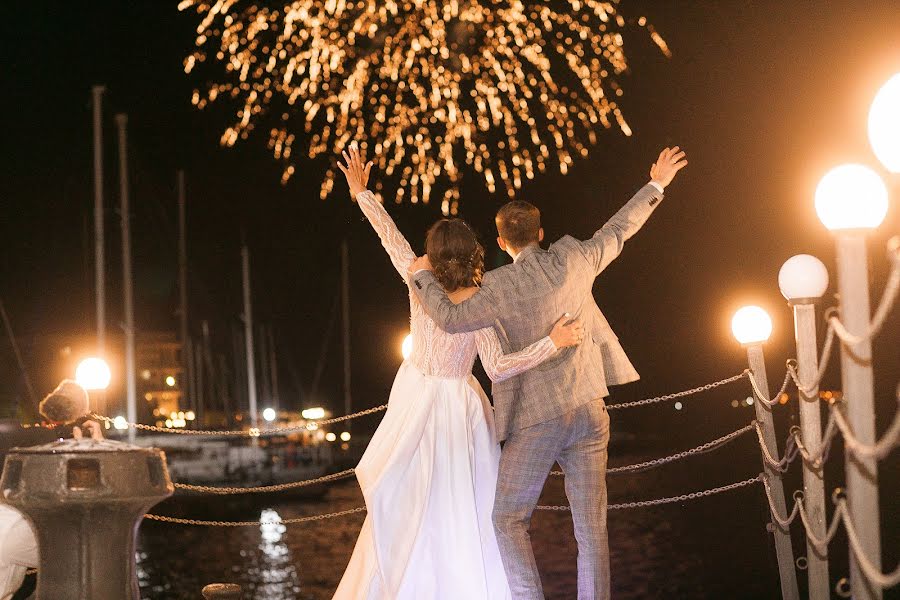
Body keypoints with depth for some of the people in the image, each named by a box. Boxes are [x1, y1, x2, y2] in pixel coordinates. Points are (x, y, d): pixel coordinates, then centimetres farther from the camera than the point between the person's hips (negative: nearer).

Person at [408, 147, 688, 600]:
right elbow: (618, 231, 13)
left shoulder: (500, 287, -12)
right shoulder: (573, 261, 0)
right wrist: (656, 186, 26)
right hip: (589, 411, 4)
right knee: (591, 529, 5)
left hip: (537, 420, -4)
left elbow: (451, 318, -20)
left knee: (509, 521, 8)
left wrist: (424, 277, -4)